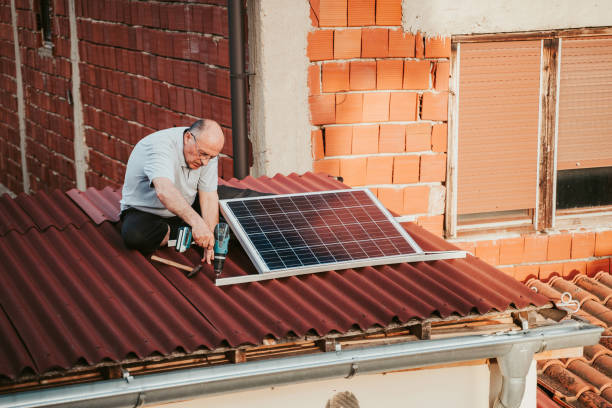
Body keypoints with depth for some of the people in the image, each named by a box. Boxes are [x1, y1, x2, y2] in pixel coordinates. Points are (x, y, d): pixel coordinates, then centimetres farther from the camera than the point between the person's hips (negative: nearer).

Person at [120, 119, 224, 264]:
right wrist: (196, 221, -65)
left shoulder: (207, 150, -12)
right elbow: (164, 191, -51)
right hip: (145, 212, -5)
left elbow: (209, 197, -13)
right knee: (134, 236, -37)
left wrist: (209, 242, -27)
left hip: (185, 209, 5)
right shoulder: (160, 146, -33)